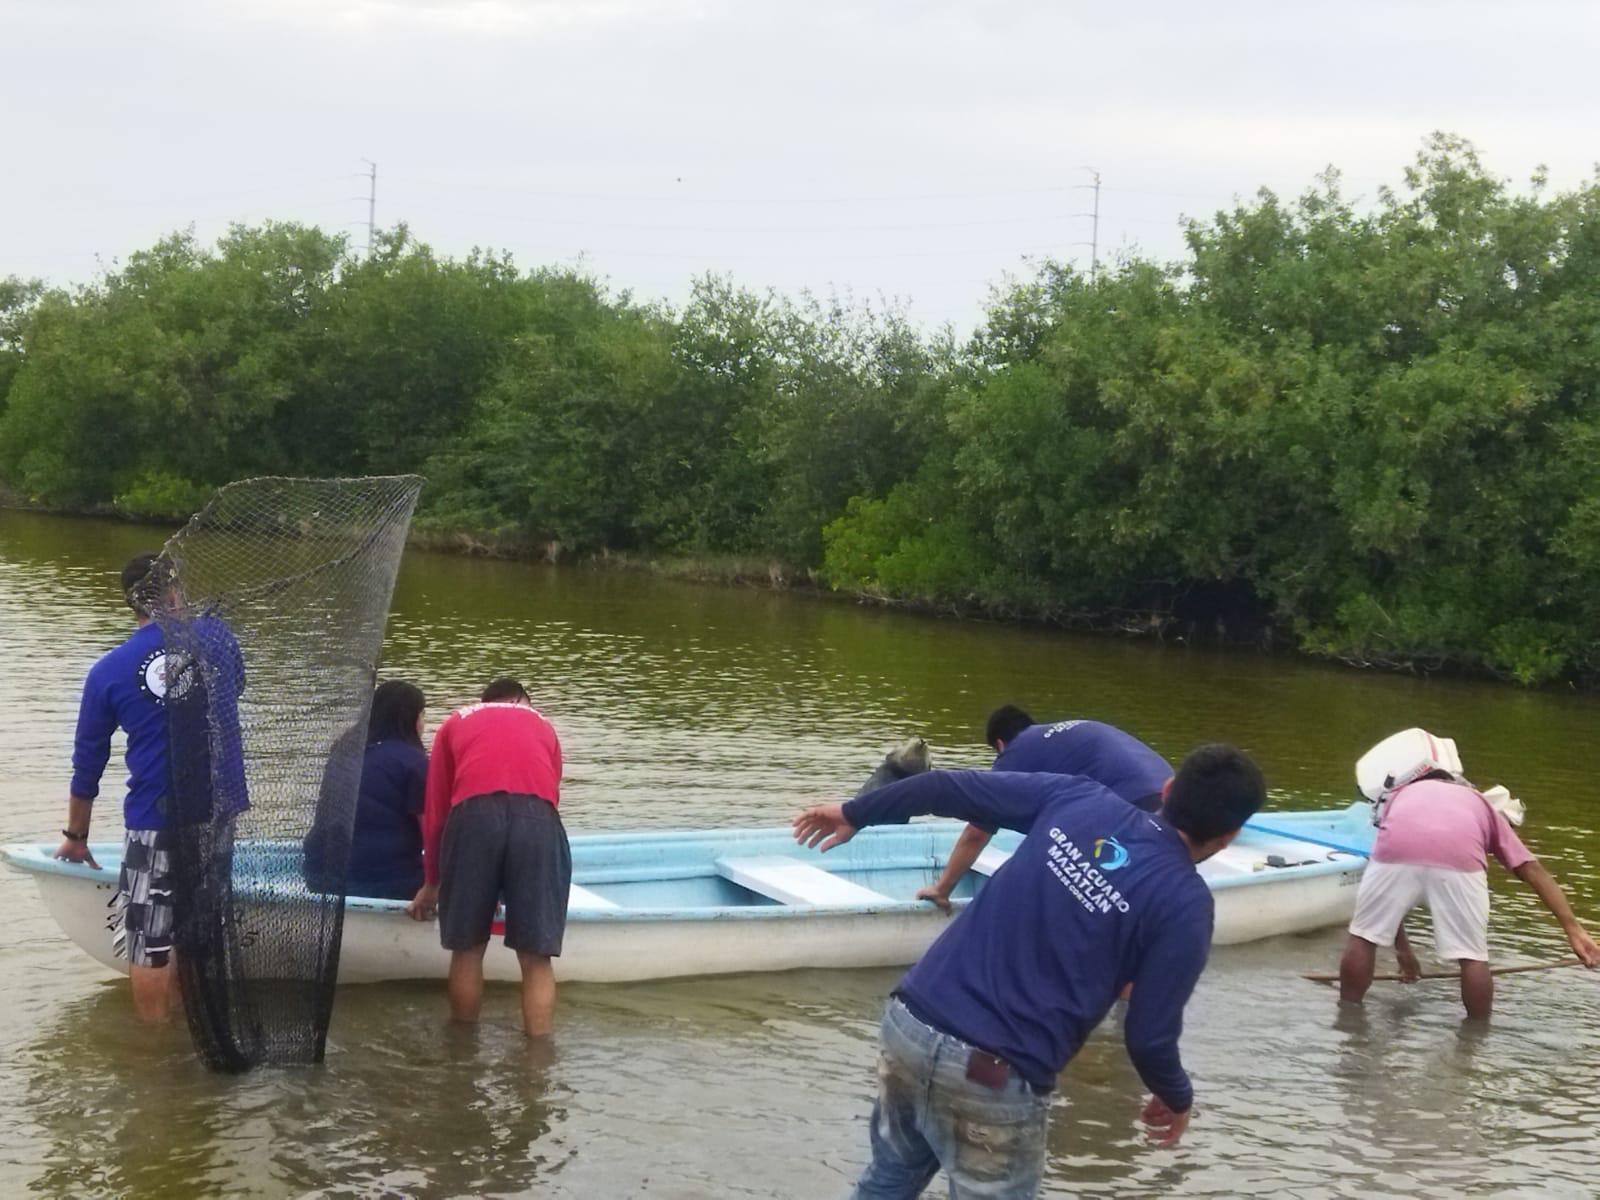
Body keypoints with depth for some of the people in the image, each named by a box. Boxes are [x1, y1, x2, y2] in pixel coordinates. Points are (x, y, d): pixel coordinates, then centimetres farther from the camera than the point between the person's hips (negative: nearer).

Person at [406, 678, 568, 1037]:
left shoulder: (457, 722, 31)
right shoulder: (542, 725, 33)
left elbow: (434, 809, 27)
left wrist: (431, 883, 37)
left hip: (473, 815, 0)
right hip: (537, 817, 0)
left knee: (467, 949, 14)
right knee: (537, 957, 4)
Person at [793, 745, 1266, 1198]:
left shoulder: (1076, 797, 5)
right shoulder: (1184, 903, -8)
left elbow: (952, 786, 11)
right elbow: (1148, 1037, -5)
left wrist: (855, 813, 26)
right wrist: (1177, 1098, 17)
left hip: (908, 1021, 5)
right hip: (993, 1079, -5)